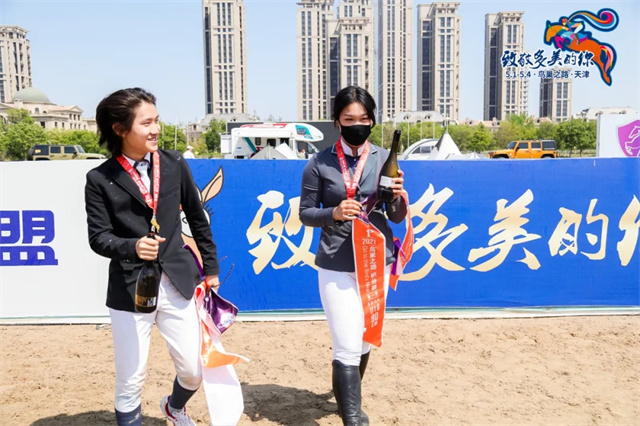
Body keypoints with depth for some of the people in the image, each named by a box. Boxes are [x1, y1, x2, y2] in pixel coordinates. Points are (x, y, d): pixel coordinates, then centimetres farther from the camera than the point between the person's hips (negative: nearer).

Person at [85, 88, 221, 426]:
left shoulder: (175, 165, 2)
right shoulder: (100, 179, -5)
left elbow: (198, 219, 9)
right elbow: (99, 238, -7)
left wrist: (211, 267, 13)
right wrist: (133, 246, -27)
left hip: (177, 283, 3)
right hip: (130, 290, -2)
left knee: (194, 371, 12)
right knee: (130, 382, 5)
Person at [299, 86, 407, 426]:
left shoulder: (385, 159, 1)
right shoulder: (319, 164, -5)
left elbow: (397, 217, 4)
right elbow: (305, 213, 0)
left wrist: (397, 196, -18)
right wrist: (334, 212, -20)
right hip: (336, 267, -3)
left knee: (365, 341, 19)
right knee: (348, 348, -6)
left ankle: (346, 395, 45)